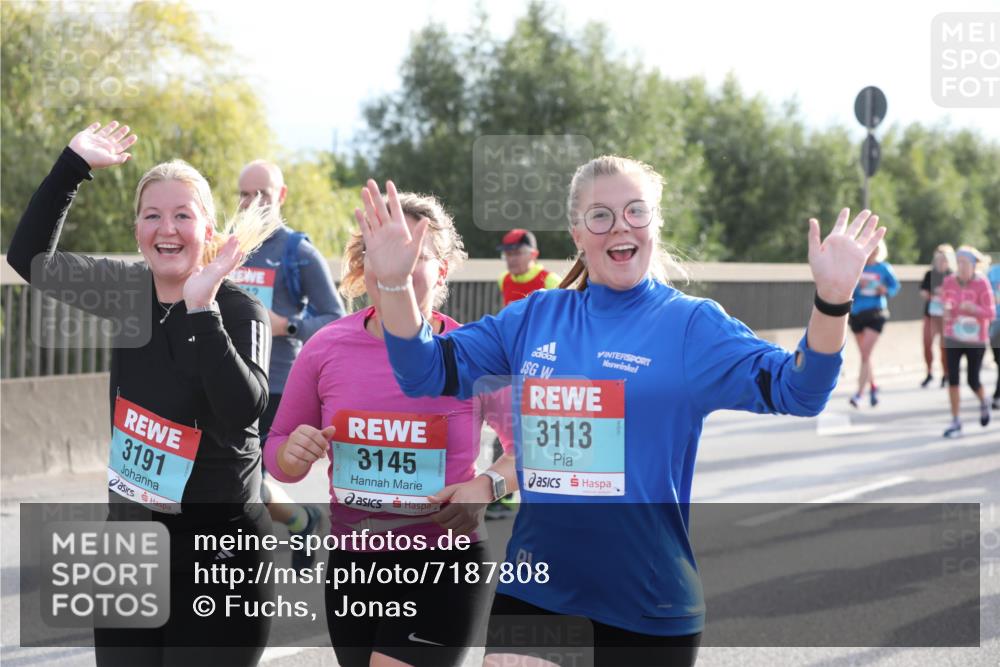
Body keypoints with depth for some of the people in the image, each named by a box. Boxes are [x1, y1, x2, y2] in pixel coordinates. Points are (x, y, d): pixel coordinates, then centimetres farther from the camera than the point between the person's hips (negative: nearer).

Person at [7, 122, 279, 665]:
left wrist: (201, 310, -34)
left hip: (216, 545, -6)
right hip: (130, 538, 6)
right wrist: (74, 165, 1)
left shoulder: (238, 309, -13)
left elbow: (244, 411, -28)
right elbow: (30, 258, 9)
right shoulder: (131, 290, 3)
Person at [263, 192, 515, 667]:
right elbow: (277, 452, 7)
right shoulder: (326, 349, -4)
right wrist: (293, 454, -16)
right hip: (352, 563, 4)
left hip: (444, 568, -4)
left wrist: (489, 486, -17)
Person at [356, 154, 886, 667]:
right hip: (531, 592, 2)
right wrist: (394, 282, -10)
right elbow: (428, 370, 6)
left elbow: (794, 389, -13)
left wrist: (831, 300, -30)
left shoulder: (692, 324, -4)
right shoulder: (534, 318, 6)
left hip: (649, 606, -2)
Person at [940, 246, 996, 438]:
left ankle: (983, 402, 38)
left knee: (973, 381, 3)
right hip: (953, 338, 3)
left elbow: (991, 313, -15)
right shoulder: (949, 281, -4)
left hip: (976, 340, -2)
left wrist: (973, 309, -33)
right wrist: (947, 311, -8)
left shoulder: (982, 283, -14)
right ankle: (955, 422, 0)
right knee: (952, 378, -8)